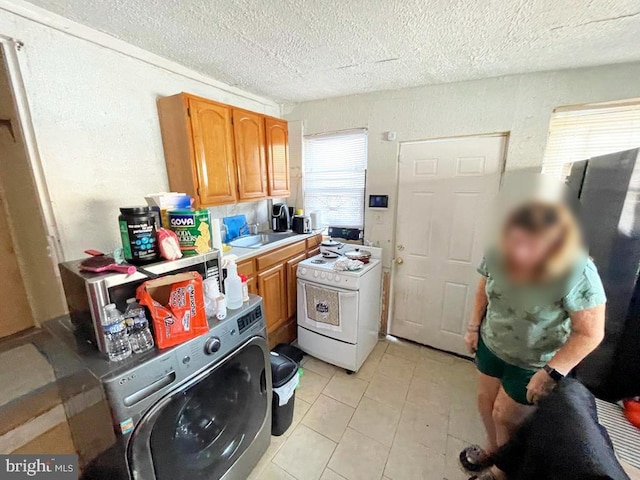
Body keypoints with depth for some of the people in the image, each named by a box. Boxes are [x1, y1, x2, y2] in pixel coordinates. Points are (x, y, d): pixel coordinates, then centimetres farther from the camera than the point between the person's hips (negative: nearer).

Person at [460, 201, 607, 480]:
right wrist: (474, 327, 2)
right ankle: (492, 450, 53)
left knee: (506, 416, 14)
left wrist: (551, 373, -20)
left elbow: (590, 334, -22)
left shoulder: (577, 273, -32)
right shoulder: (498, 255, -20)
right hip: (491, 345, 4)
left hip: (533, 363, -4)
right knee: (486, 401, 22)